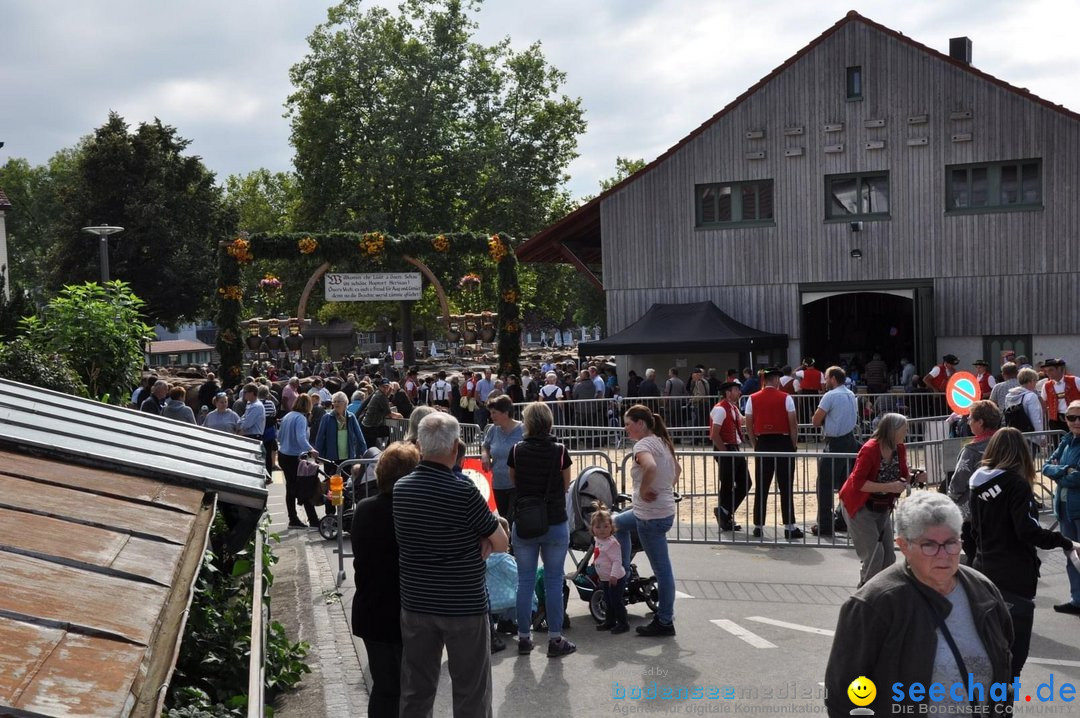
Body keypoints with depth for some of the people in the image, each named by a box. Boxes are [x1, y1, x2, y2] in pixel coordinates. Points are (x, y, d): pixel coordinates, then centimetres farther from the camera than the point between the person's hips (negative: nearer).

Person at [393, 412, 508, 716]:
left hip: (415, 603, 6)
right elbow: (501, 544, -10)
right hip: (464, 605, -5)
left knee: (415, 691, 14)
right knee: (471, 694, 7)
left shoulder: (399, 488, 0)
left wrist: (476, 543, -2)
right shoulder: (464, 492, -19)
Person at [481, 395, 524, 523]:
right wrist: (484, 455, -1)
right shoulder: (493, 430, 4)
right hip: (498, 485, 6)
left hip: (518, 485, -6)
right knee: (504, 521, 15)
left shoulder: (522, 430, -11)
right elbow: (484, 446, 20)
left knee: (513, 521, -12)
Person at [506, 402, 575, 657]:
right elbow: (566, 485, 4)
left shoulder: (517, 451, -5)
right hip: (555, 523, -1)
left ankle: (524, 638, 19)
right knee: (554, 581, 8)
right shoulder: (560, 451, -9)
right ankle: (555, 640, 13)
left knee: (525, 581, 11)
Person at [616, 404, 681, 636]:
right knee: (618, 523, 30)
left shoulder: (643, 445, -18)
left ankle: (665, 623, 9)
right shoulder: (662, 442, 11)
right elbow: (677, 469, 25)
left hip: (652, 517, -10)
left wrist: (643, 490, -23)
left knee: (662, 569, -1)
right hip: (664, 508, 10)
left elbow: (650, 467, -39)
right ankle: (623, 574, 35)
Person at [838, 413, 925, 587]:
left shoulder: (900, 449, -5)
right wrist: (889, 487, -31)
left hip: (882, 507, 7)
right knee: (874, 553, -12)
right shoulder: (870, 450, -24)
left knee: (888, 556, 7)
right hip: (860, 507, -7)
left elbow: (903, 476, 8)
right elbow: (858, 482, -26)